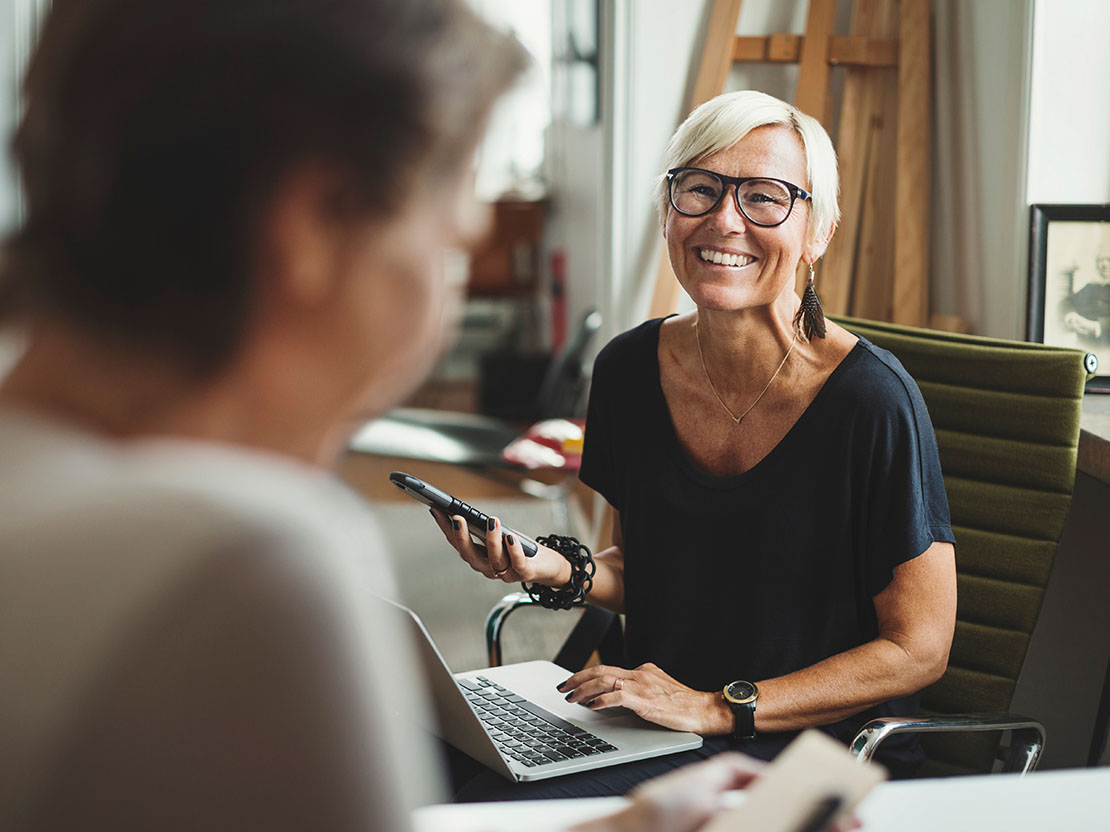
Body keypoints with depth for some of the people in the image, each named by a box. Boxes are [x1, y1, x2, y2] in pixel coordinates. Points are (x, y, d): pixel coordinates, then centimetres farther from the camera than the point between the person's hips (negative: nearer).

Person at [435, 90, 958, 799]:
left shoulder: (873, 401, -18)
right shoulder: (629, 370, -1)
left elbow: (918, 650, -12)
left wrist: (718, 708, -17)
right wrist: (556, 571, -8)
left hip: (819, 750, -5)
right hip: (646, 721, 5)